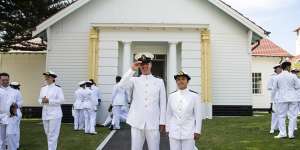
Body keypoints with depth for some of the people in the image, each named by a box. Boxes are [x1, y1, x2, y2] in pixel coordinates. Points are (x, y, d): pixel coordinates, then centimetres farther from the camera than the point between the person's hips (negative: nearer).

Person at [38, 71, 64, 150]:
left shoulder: (58, 88, -8)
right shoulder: (43, 88, 13)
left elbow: (61, 100, -15)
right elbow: (39, 99, 15)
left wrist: (49, 101, -20)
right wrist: (42, 101, -8)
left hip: (54, 114, -7)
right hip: (45, 114, 7)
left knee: (52, 134, -5)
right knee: (47, 133, 16)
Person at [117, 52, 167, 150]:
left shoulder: (159, 82, 5)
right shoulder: (134, 80, 5)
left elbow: (163, 103, 4)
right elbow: (121, 86, -14)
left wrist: (162, 122, 1)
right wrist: (132, 70, -19)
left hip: (153, 123, 0)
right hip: (137, 122, 1)